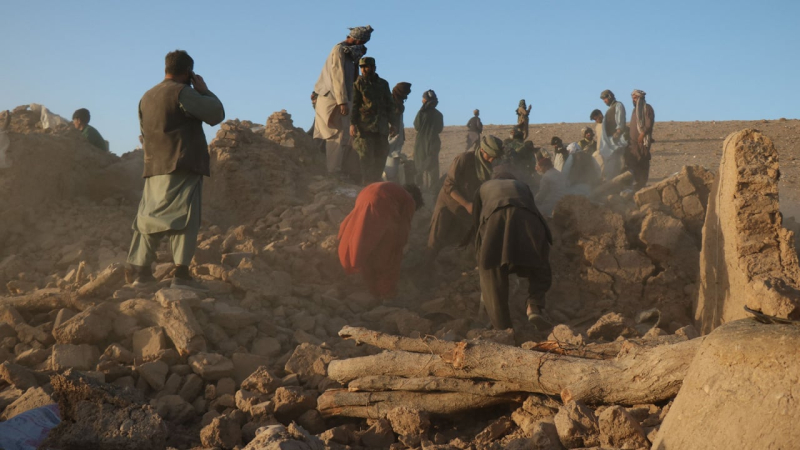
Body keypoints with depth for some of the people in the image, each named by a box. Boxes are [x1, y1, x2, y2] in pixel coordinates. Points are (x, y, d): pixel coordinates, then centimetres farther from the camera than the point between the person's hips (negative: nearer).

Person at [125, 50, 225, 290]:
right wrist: (204, 90, 5)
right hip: (183, 166, -7)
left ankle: (137, 270, 15)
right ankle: (181, 272, -18)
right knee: (184, 217, -9)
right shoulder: (182, 92, -7)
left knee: (149, 217, 12)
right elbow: (216, 114, -7)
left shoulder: (146, 97, 18)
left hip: (154, 166, 8)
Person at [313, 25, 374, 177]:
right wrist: (342, 101, -24)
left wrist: (356, 59, 4)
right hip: (333, 100, -9)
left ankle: (336, 172, 11)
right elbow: (338, 76, -18)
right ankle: (333, 172, -12)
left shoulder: (348, 52, 17)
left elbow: (352, 78, 17)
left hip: (338, 101, 9)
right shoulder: (339, 50, -9)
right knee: (338, 137, -12)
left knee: (343, 138, 9)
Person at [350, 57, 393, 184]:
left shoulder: (383, 83, 16)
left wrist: (388, 119, 8)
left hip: (381, 127, 4)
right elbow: (353, 104, -1)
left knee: (381, 155, 3)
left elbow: (390, 104, 22)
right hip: (364, 126, -4)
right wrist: (352, 123, -12)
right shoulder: (358, 83, 6)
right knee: (366, 156, -9)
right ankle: (366, 184, -9)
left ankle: (375, 182, 10)